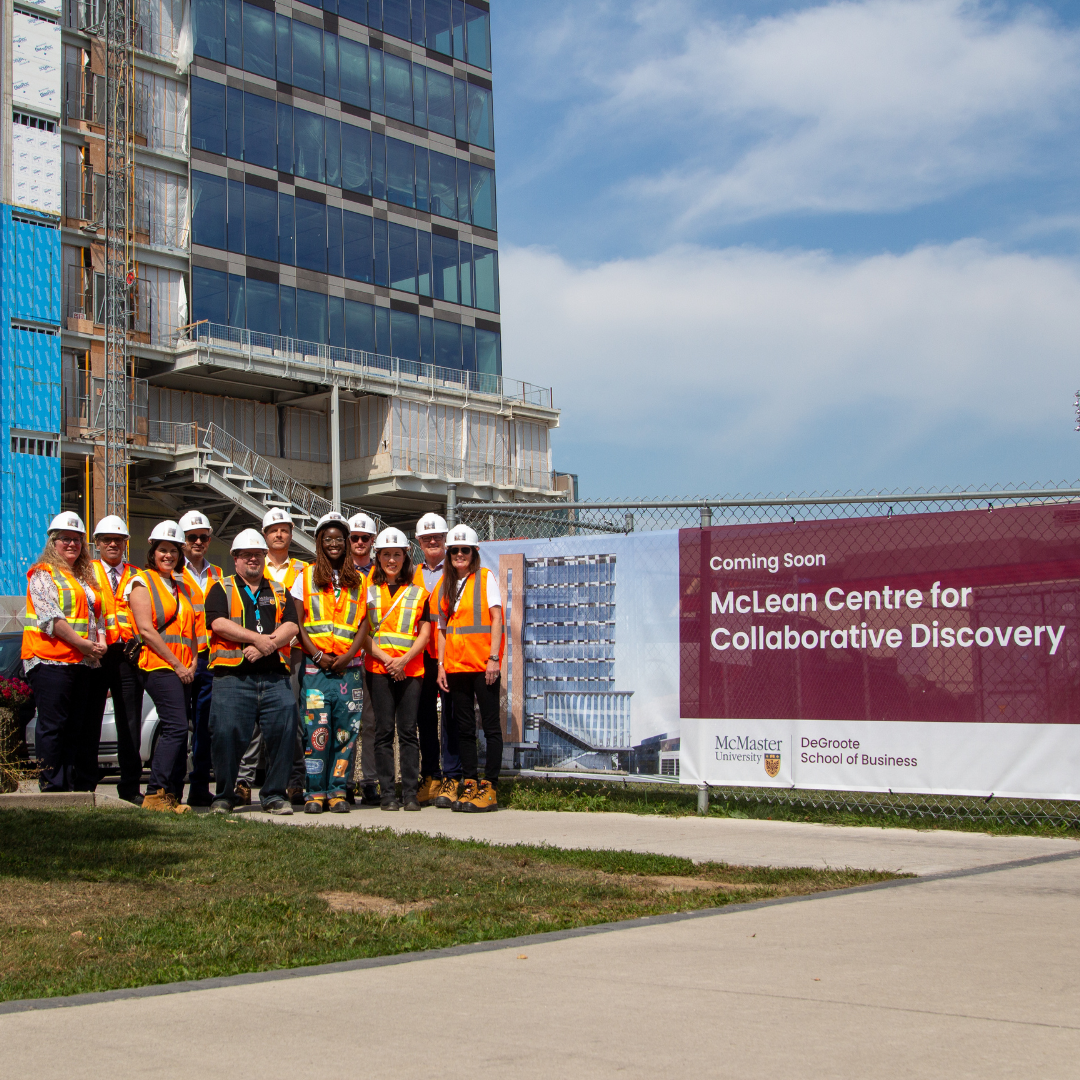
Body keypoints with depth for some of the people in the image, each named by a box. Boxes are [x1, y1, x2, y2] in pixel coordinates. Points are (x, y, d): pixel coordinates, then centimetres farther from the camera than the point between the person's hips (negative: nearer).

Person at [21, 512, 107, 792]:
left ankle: (80, 787, 8)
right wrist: (82, 643, -16)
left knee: (79, 729, 5)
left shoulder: (86, 577, 23)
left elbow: (97, 616, 20)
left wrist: (100, 644, 0)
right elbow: (50, 617, -11)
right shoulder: (43, 574, 1)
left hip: (85, 663, 7)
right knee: (53, 726, -6)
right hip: (51, 660, -7)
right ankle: (52, 787, -4)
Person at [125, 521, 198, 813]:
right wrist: (177, 664, -12)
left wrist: (193, 662, 4)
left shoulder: (181, 586, 23)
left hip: (183, 669, 7)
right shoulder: (142, 583, 1)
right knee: (176, 727, -18)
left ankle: (173, 795, 6)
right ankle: (156, 794, -17)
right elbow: (146, 629, -9)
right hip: (159, 665, -7)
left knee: (177, 731, 4)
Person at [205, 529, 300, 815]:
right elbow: (218, 623, -5)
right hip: (232, 676, -2)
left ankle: (274, 794, 5)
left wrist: (266, 646, -11)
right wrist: (257, 638, -13)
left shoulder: (280, 592, 21)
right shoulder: (221, 590, 12)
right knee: (227, 734, -7)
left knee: (284, 730, -6)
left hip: (275, 677, 3)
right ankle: (224, 797, 8)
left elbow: (291, 626, 6)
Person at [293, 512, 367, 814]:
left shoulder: (357, 581, 13)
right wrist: (317, 655, -8)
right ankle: (315, 792, -1)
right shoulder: (306, 577, 10)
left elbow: (363, 625, 8)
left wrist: (348, 656, -8)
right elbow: (297, 623, 4)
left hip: (349, 665, 2)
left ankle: (338, 791, 6)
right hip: (315, 665, -2)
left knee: (346, 729, -1)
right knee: (316, 729, -6)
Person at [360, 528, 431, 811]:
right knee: (384, 730, -2)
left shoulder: (418, 593, 12)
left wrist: (405, 659, -10)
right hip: (378, 669, 0)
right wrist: (385, 658, -10)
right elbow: (362, 632, 4)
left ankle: (410, 793, 1)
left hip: (411, 669, 0)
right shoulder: (368, 590, 10)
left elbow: (425, 633, 5)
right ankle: (387, 793, 2)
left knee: (408, 731, -2)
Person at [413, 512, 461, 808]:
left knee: (450, 716, -5)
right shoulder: (412, 576, 17)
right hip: (420, 657, 4)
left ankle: (451, 780, -2)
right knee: (424, 718, 7)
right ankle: (430, 778, 14)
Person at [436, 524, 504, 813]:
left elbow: (496, 618, -5)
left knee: (491, 726, -3)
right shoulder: (445, 583, 14)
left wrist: (493, 657, -14)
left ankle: (489, 788, -1)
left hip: (482, 665, -5)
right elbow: (442, 626, 14)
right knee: (464, 728, 7)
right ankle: (469, 784, 12)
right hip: (455, 666, 5)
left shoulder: (485, 578, 1)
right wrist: (441, 664, 6)